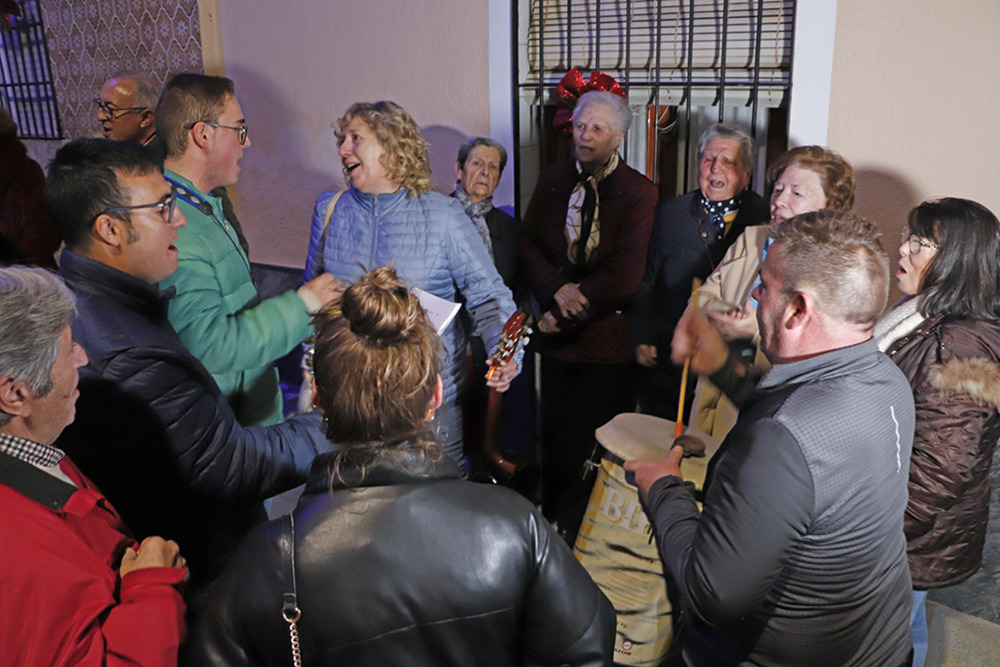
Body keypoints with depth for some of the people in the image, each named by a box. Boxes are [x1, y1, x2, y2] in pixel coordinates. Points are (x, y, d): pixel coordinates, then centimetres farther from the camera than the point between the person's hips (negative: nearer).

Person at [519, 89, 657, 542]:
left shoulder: (640, 193, -6)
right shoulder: (551, 182, 9)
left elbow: (625, 275, -13)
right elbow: (528, 246, 5)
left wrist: (571, 307, -10)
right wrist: (558, 291, -12)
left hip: (609, 339, -4)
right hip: (558, 335, 4)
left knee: (596, 445, 2)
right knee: (554, 434, 12)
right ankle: (554, 524, 30)